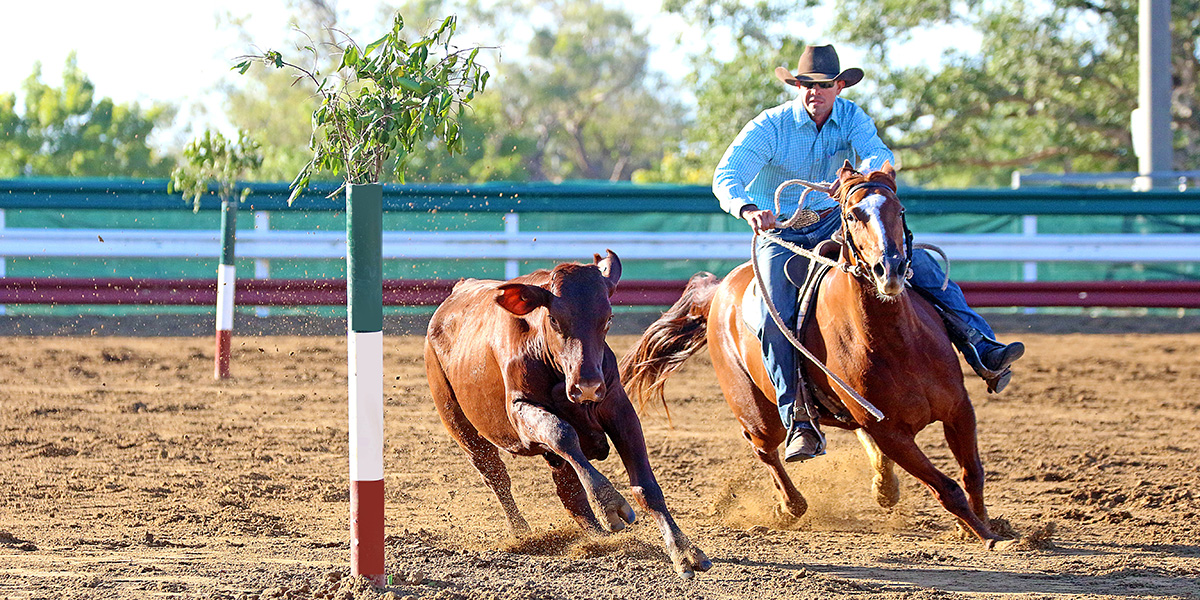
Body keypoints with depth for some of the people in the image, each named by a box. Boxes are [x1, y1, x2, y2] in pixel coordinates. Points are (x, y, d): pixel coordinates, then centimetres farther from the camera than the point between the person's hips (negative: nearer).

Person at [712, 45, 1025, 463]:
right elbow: (726, 176, -24)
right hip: (780, 235, -3)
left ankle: (983, 350, -20)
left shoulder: (851, 118, -4)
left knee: (919, 263, -15)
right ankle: (800, 421, -24)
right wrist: (748, 209, -47)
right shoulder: (769, 127, -14)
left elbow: (878, 155, -21)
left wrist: (868, 173, -47)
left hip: (835, 223, 3)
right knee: (776, 320, -26)